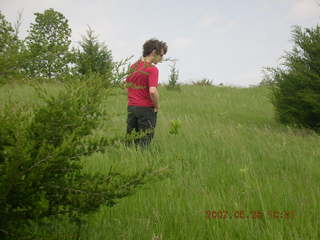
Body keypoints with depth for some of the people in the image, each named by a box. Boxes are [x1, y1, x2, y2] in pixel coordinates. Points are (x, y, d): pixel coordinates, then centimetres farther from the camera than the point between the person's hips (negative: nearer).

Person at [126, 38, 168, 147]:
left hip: (131, 107, 7)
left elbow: (127, 84, 17)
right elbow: (153, 91, -25)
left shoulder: (133, 66, 9)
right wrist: (157, 106, -9)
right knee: (144, 143, 1)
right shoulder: (152, 69, -15)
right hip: (146, 109, -6)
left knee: (130, 141, 11)